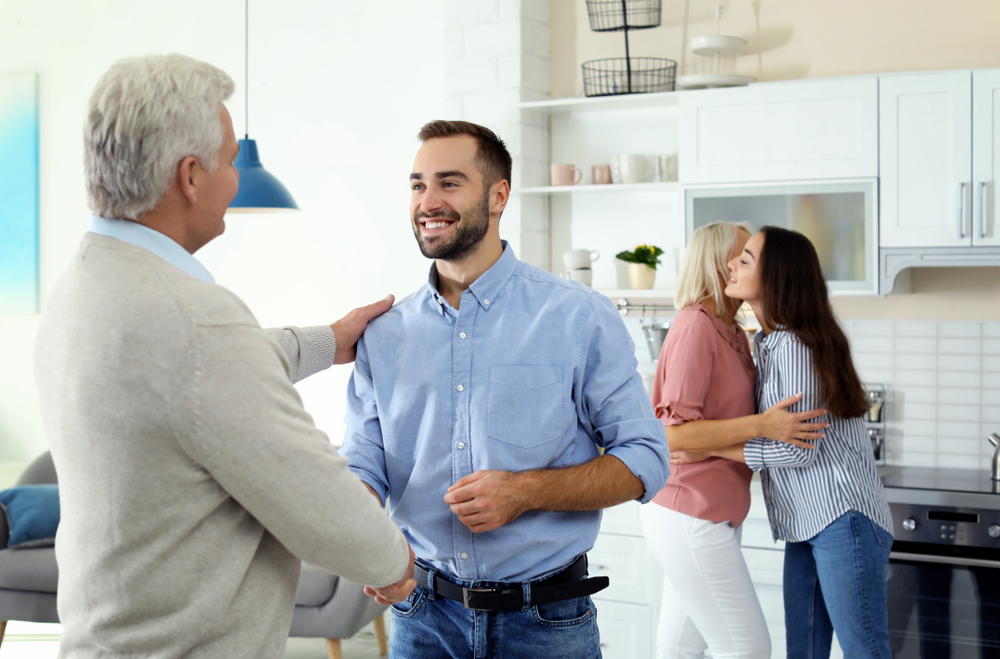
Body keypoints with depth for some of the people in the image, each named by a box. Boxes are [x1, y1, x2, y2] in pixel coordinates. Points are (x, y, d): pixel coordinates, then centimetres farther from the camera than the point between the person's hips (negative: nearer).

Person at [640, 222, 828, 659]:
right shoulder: (696, 326, -16)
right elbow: (673, 433, -22)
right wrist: (762, 426, -26)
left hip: (706, 518, 10)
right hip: (690, 519, -10)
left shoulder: (734, 333, 14)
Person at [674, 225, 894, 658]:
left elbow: (799, 450, -17)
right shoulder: (767, 341, 13)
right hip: (806, 525, 10)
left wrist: (708, 447, -12)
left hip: (842, 518, -10)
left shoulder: (793, 346, -17)